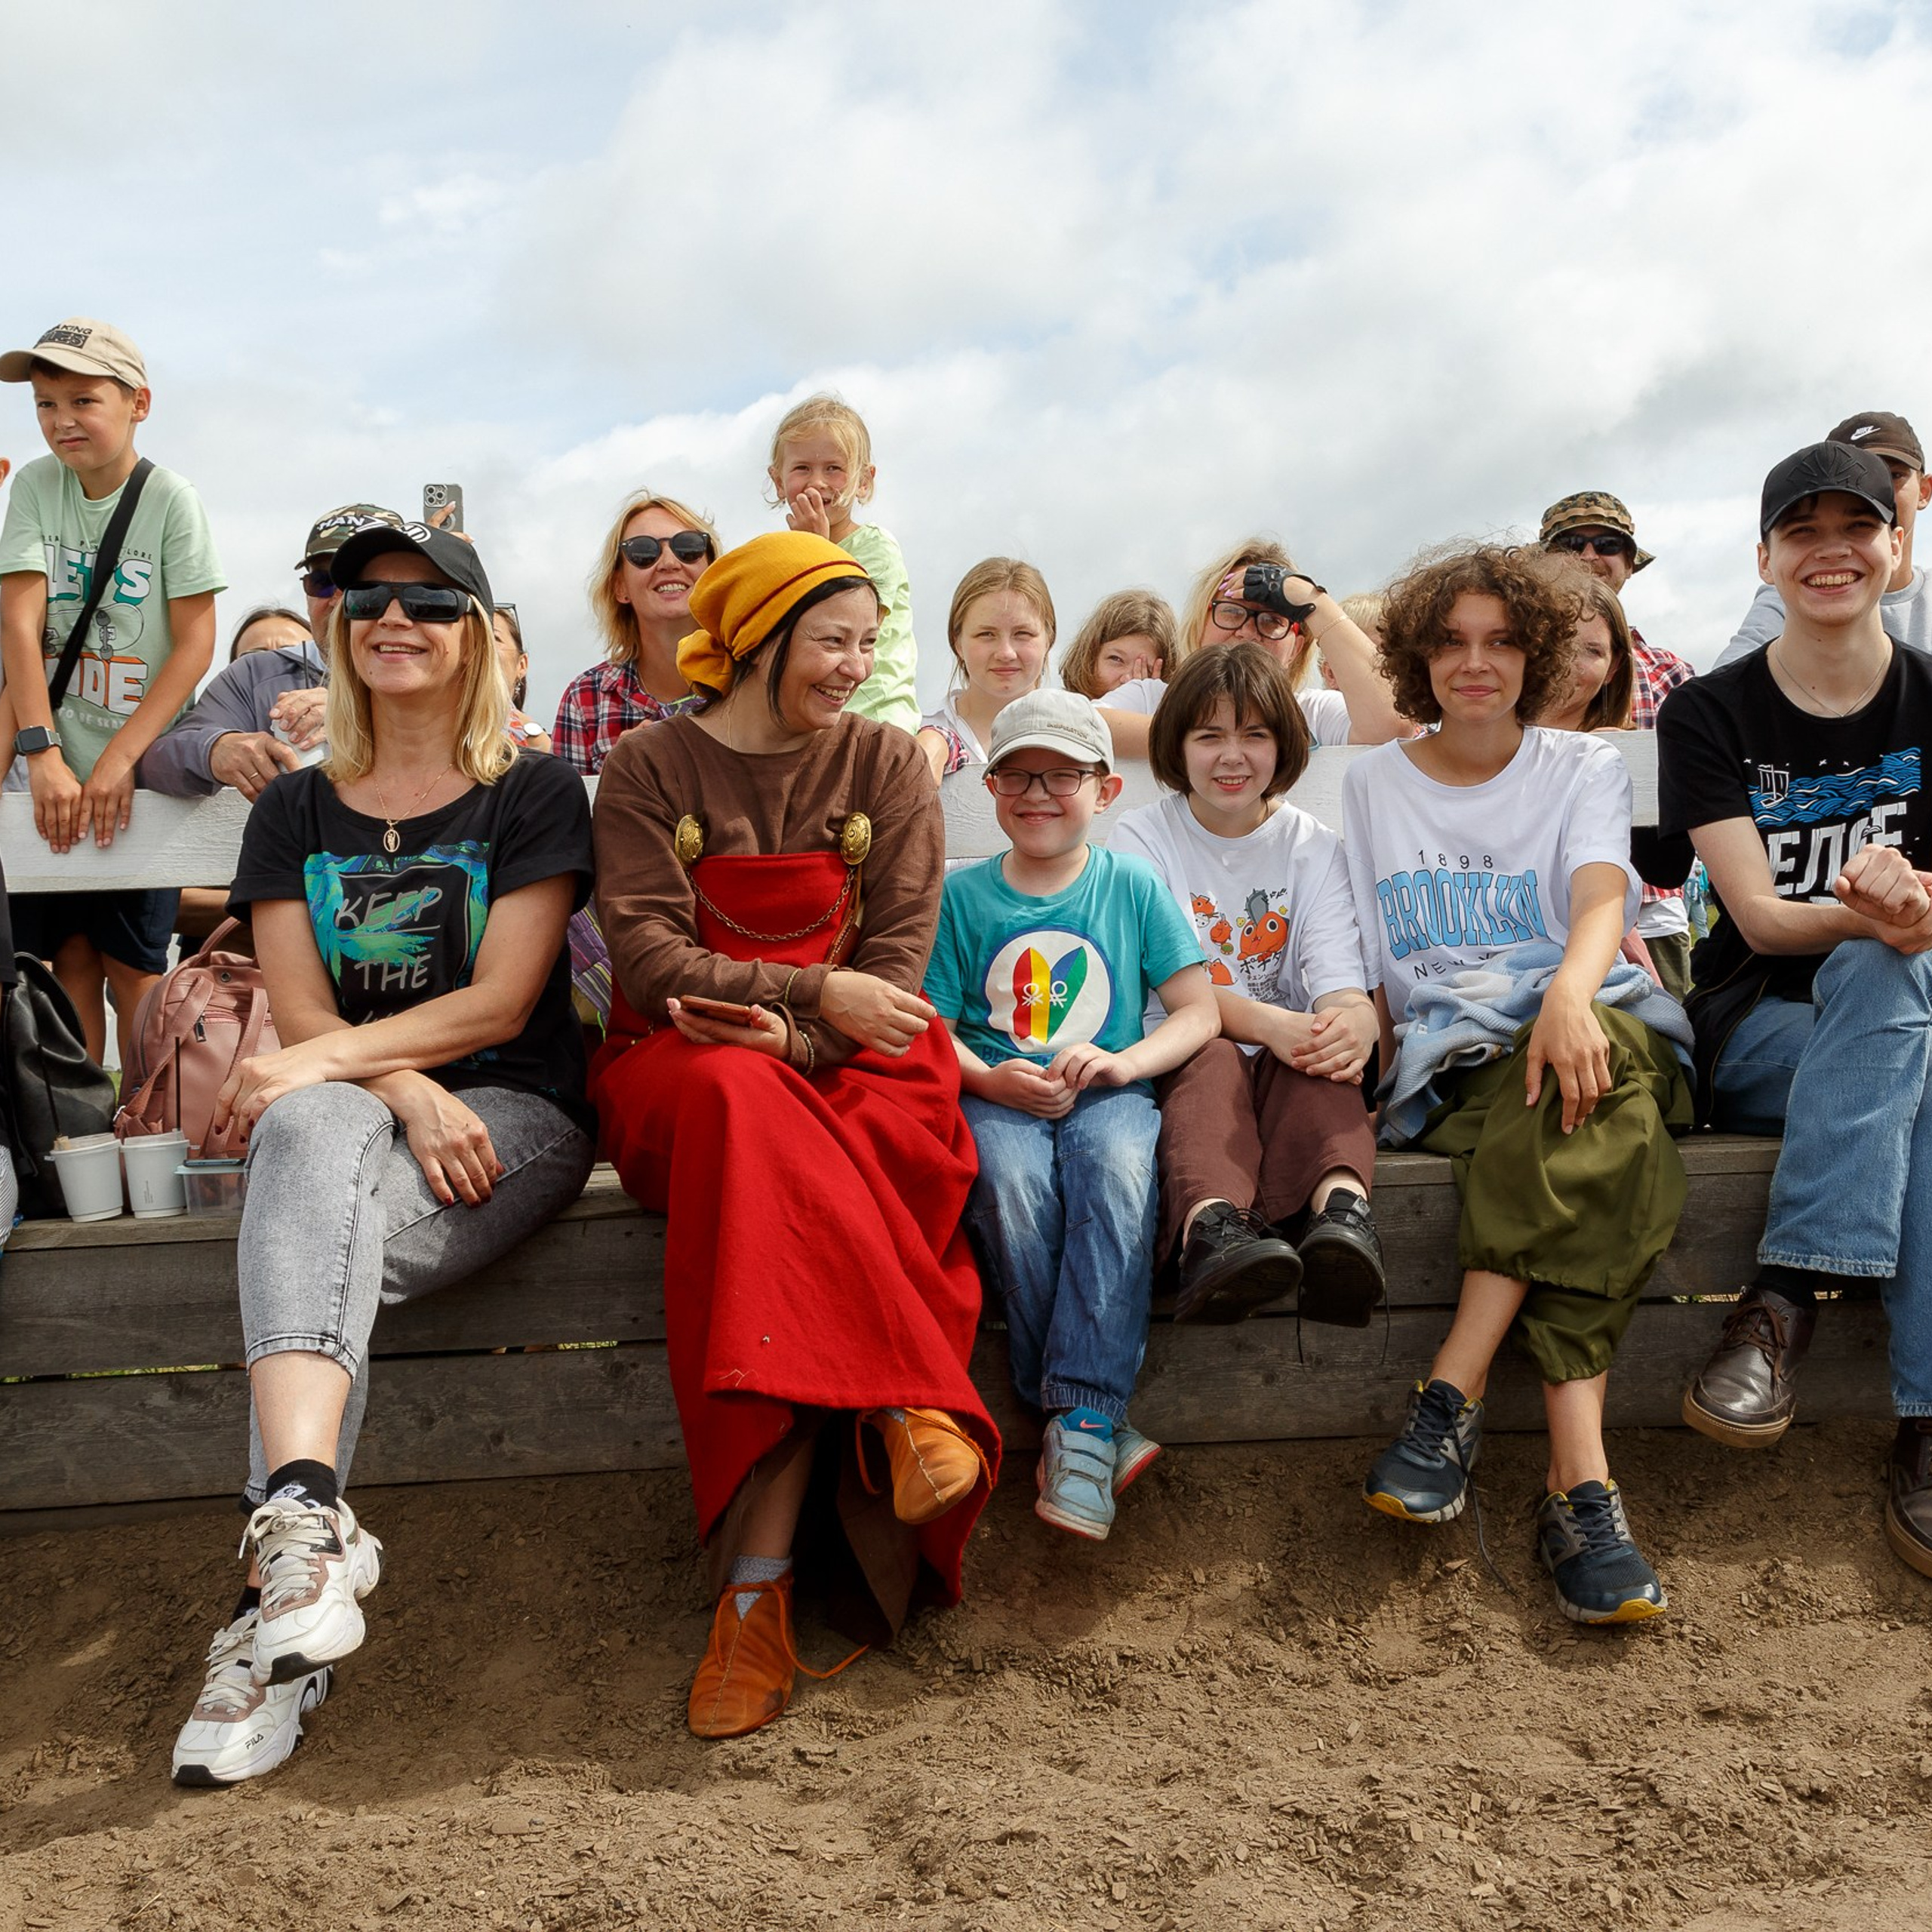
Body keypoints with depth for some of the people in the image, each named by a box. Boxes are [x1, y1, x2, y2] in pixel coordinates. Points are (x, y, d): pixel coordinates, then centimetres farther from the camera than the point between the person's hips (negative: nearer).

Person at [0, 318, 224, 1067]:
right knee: (69, 956, 5)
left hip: (139, 775, -2)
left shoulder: (172, 499, -6)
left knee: (131, 964, 0)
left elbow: (195, 643, -10)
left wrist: (117, 760, -16)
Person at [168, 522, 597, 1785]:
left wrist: (327, 1057, -18)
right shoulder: (294, 813, 15)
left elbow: (499, 1003, -6)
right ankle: (310, 1519, -46)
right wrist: (411, 1095, -16)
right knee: (309, 1130, -33)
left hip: (516, 1118, -2)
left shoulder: (534, 795, 5)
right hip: (344, 1120, 3)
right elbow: (302, 1013, 3)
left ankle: (287, 1559, -40)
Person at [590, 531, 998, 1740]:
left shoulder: (889, 767, 8)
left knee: (765, 1160, -33)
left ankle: (758, 1581, -35)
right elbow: (648, 958, -7)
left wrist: (793, 1039, -19)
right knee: (744, 1104, -36)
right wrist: (817, 991, -18)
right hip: (678, 1062, -1)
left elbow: (896, 963, 0)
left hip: (844, 1060, 1)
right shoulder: (652, 766, 4)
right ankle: (906, 1408, -34)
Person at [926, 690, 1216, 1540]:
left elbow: (1198, 1011, 5)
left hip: (1106, 1093, 0)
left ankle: (1083, 1414, -32)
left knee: (1118, 1172, -35)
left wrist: (1125, 1061, -14)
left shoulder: (1133, 886, 9)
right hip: (996, 1095, 0)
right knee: (1011, 1182, -34)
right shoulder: (962, 895, 9)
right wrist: (990, 1081, -13)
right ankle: (1094, 1415, -24)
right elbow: (931, 1028, 7)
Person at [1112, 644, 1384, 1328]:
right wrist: (1265, 1023, -29)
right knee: (1212, 1059, -35)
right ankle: (1211, 1226, -63)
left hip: (1288, 1058, 2)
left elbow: (1339, 976, -5)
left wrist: (1354, 1020, -32)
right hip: (1178, 1055, -1)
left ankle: (1340, 1207, -59)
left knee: (1324, 1046, -31)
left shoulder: (1314, 848, 10)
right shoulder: (1143, 839, 4)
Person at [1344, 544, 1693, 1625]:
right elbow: (1360, 963, 15)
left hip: (1591, 1024, 0)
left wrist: (1570, 994, -31)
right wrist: (1385, 1059, -6)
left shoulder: (1585, 768, 14)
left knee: (1586, 1063, -38)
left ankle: (1456, 1393, -38)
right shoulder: (1374, 785, 18)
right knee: (1600, 1133, -35)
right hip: (1448, 1057, 0)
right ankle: (1582, 1478, -39)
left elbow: (1602, 897, -8)